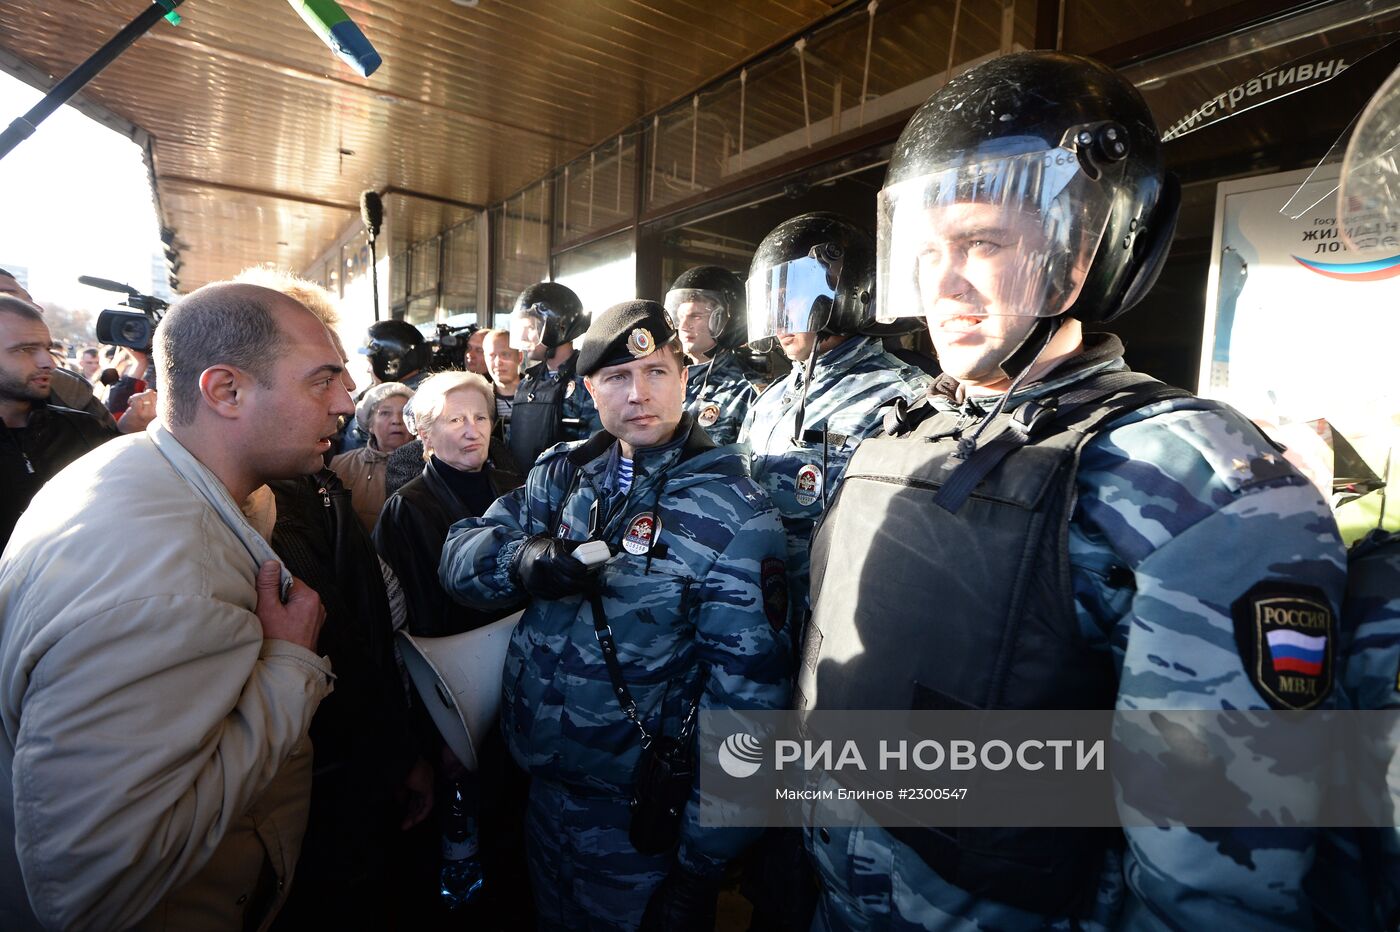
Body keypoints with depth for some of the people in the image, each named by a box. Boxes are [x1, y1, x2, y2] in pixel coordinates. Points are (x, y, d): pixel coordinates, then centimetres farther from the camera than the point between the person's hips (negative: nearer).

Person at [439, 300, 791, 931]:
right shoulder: (564, 472, -1)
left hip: (636, 811, -4)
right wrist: (519, 561, -27)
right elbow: (459, 554, -4)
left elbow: (746, 693, -18)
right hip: (540, 779, 5)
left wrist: (701, 866, -15)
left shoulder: (734, 513, -17)